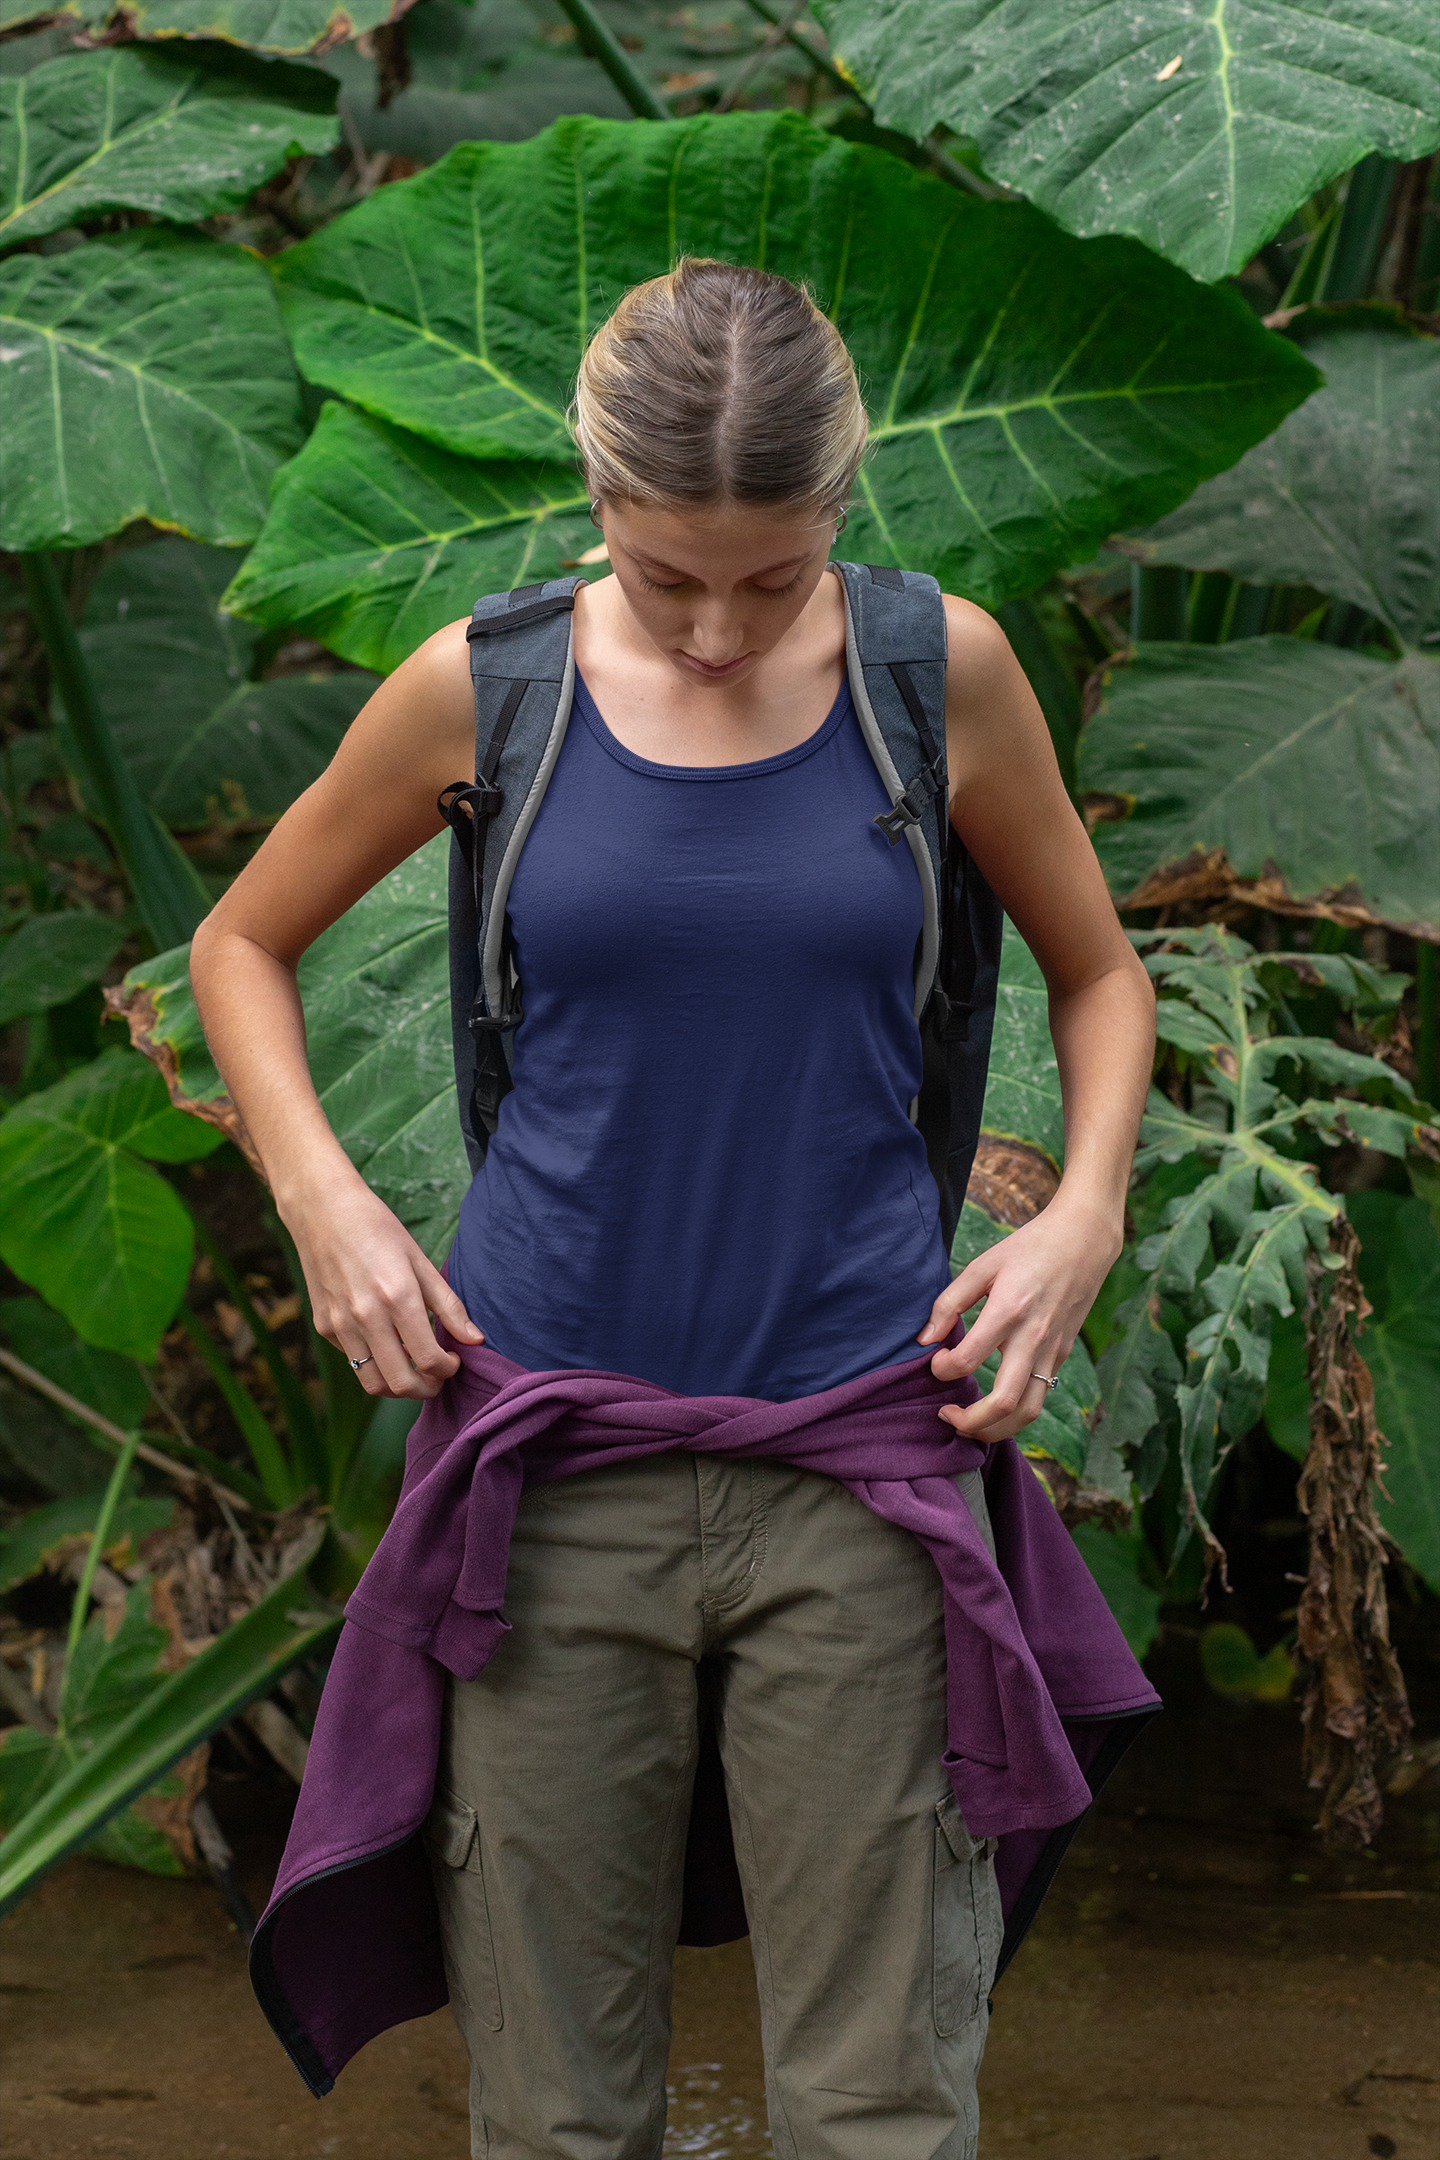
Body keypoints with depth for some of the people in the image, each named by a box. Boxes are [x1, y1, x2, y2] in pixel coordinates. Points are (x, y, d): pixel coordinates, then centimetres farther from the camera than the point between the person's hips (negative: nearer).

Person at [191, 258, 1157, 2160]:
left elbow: (1098, 968, 14)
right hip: (550, 1458, 0)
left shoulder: (939, 670, 0)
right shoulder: (483, 690, -1)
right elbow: (244, 943, 14)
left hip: (856, 1453, 0)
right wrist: (324, 1199, -2)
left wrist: (1086, 1212, -3)